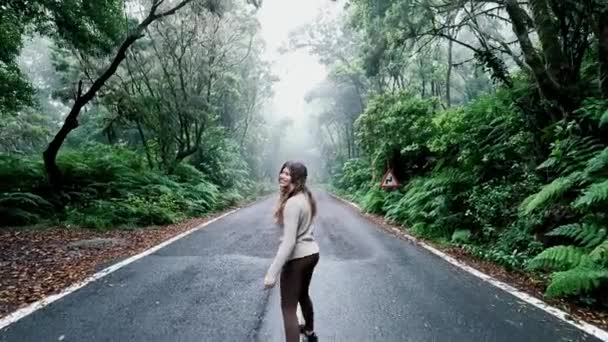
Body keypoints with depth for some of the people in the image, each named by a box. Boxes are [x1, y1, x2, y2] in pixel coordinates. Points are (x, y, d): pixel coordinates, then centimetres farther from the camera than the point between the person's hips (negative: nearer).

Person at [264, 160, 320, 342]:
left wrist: (272, 272, -27)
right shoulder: (305, 197, 4)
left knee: (288, 308, 1)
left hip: (297, 257, -10)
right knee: (303, 294, 31)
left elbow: (289, 242, -28)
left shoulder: (292, 203, -25)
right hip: (311, 252, 10)